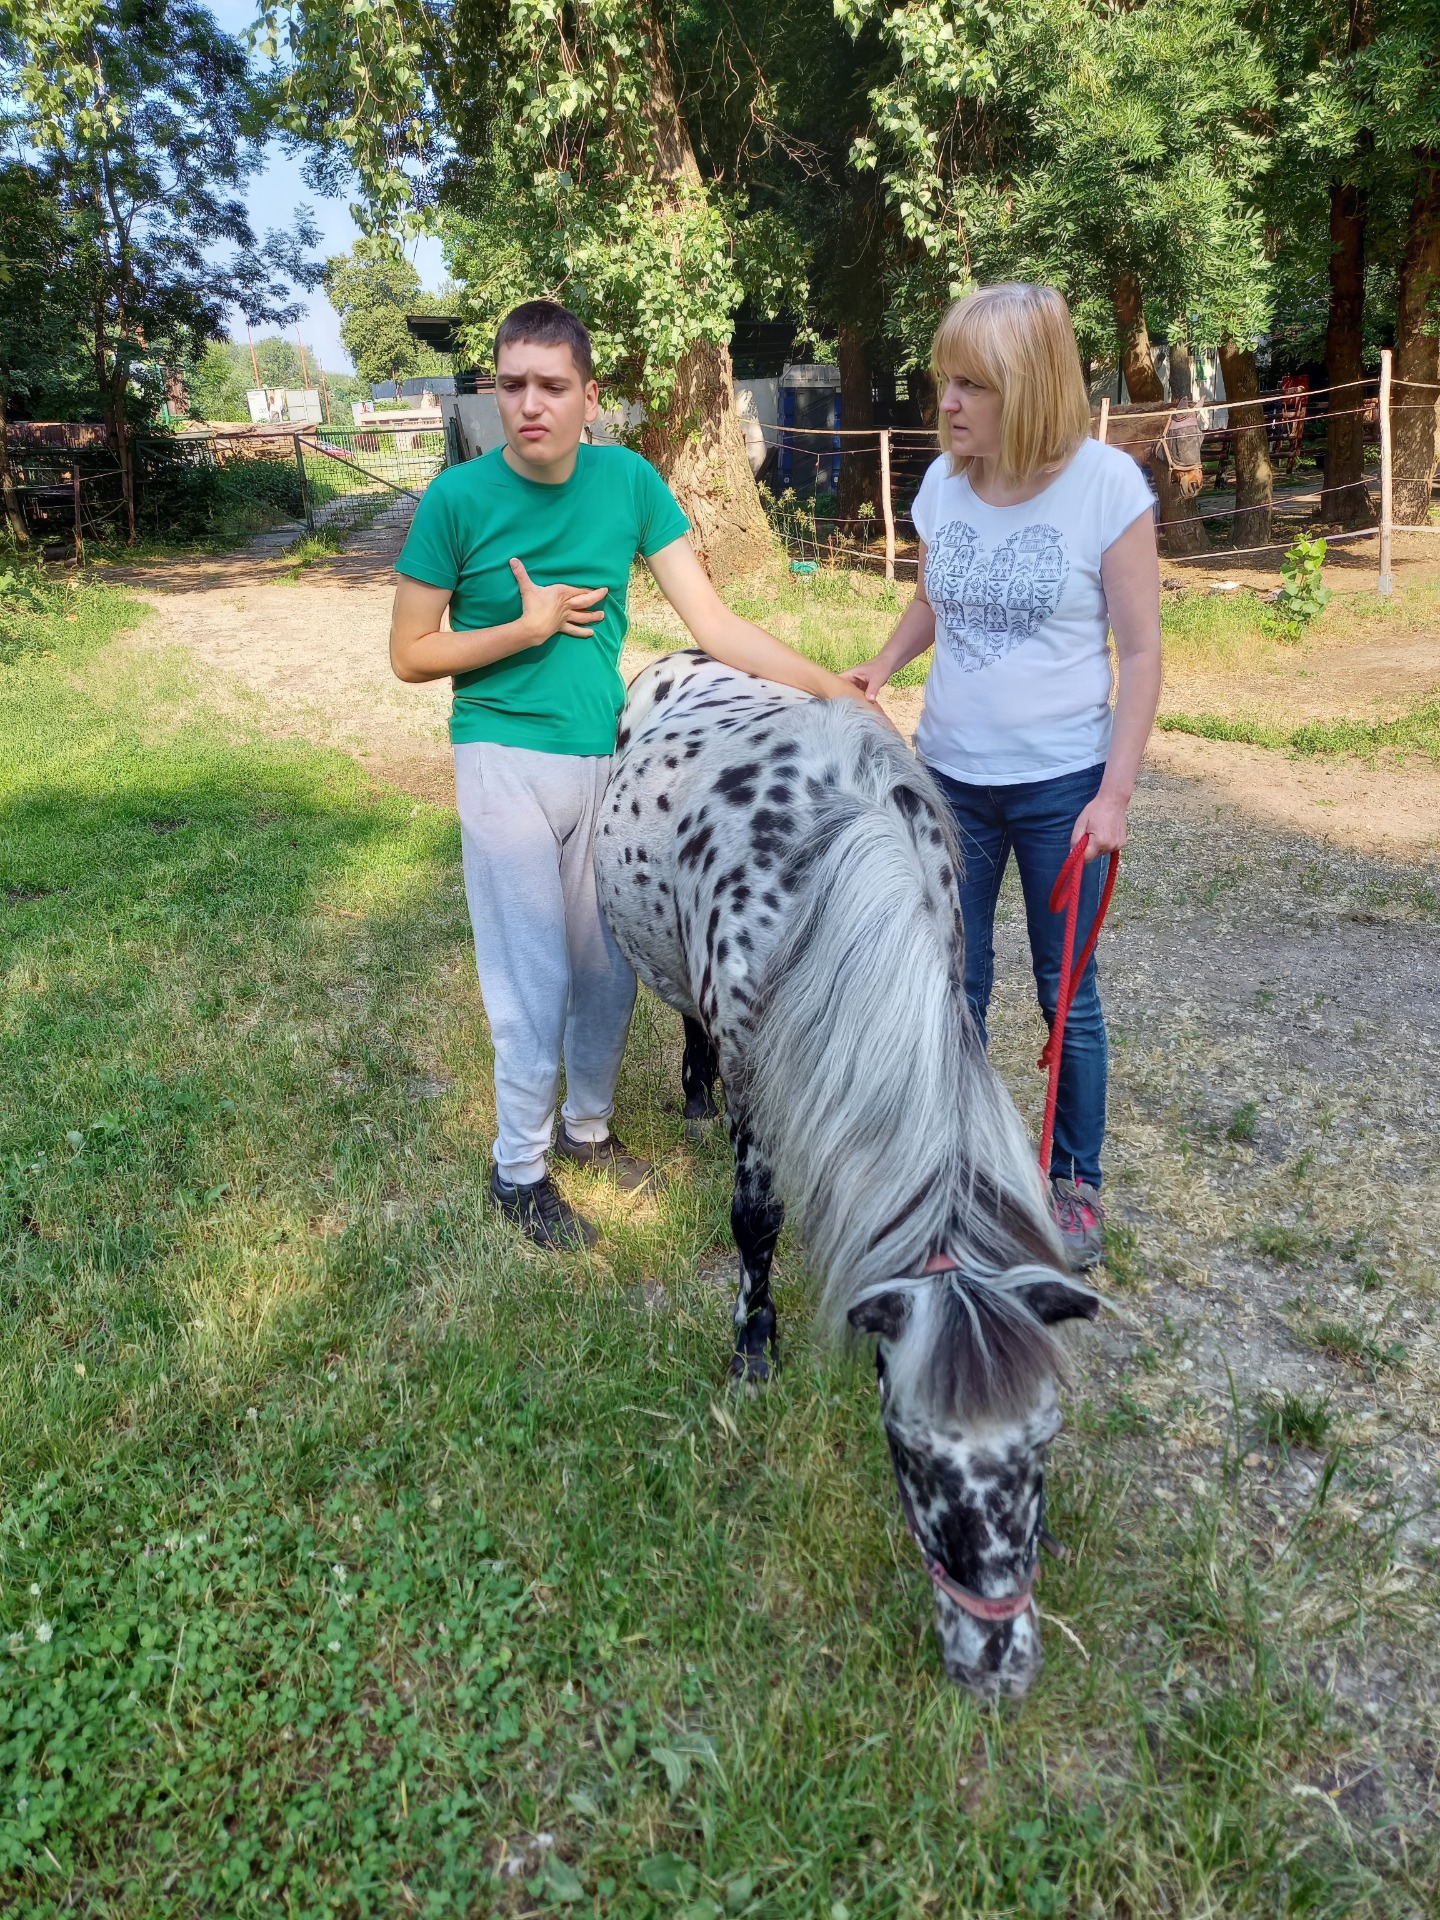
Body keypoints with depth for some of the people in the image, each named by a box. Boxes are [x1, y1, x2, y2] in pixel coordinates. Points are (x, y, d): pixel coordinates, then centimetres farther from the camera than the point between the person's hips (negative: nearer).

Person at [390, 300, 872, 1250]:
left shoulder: (629, 480, -2)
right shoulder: (458, 498, -10)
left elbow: (712, 619, -6)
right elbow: (410, 655, -4)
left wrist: (828, 686, -15)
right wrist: (528, 628, -14)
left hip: (610, 755, 4)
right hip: (508, 759, -4)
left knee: (611, 964, 14)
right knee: (534, 977, 1)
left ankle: (589, 1124, 37)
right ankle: (520, 1168, 21)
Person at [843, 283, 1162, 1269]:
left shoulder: (1108, 484, -12)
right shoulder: (944, 482, 0)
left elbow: (1140, 651, -8)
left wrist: (1114, 793, -11)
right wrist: (881, 665, -3)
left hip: (1061, 785, -4)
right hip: (951, 779, 4)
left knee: (1067, 993, 8)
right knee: (954, 988, 11)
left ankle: (1077, 1181, 28)